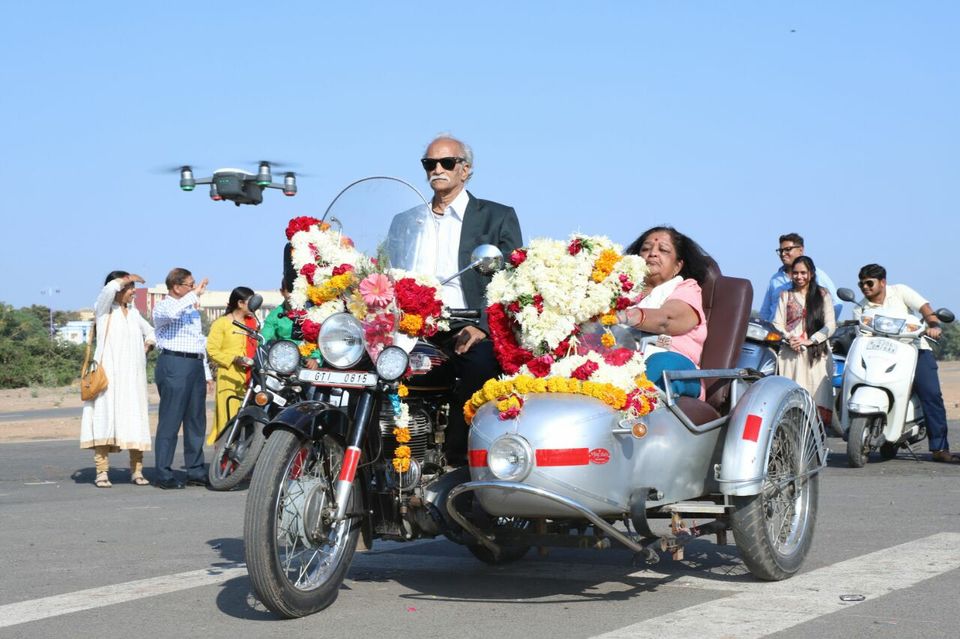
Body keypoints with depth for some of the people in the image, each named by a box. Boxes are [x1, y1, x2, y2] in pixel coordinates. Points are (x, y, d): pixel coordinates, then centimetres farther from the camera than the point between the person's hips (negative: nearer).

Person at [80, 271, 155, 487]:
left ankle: (136, 471, 6)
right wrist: (128, 279, -3)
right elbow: (111, 288, -20)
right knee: (105, 419, -9)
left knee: (135, 421, 0)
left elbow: (151, 333, 32)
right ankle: (102, 471, -9)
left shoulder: (134, 313, 18)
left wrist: (147, 346, 11)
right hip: (108, 373, -5)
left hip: (133, 376, 5)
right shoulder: (104, 309, 2)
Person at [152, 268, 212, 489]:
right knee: (170, 421, -9)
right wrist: (195, 294, -20)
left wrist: (206, 373, 23)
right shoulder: (162, 307, -2)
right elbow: (172, 313, -28)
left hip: (196, 366, 8)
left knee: (196, 421, 8)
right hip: (174, 365, -8)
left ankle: (196, 471, 13)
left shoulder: (192, 310, 23)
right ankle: (164, 475, -8)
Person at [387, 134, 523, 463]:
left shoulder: (497, 217, 12)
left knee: (480, 362, -37)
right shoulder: (404, 222, 27)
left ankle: (459, 464, -33)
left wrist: (483, 325, -15)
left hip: (466, 334, -3)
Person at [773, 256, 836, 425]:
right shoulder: (786, 295, 19)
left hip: (816, 352, -1)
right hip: (791, 354, 1)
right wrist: (789, 338, -10)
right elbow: (777, 324, 10)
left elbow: (830, 325, 4)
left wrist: (811, 340, -10)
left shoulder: (823, 295, 14)